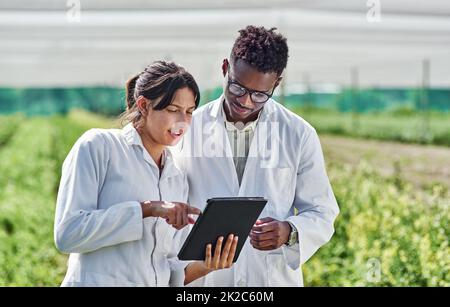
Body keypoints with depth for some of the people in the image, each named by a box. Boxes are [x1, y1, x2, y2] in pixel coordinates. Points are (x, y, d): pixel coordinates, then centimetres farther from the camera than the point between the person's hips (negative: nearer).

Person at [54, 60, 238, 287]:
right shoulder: (98, 146, -2)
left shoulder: (177, 178, 13)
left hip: (158, 283, 4)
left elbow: (168, 270, 13)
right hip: (98, 281, -4)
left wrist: (203, 267, -6)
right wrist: (147, 209, -16)